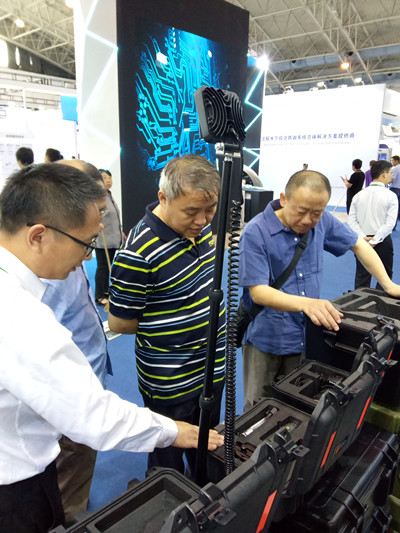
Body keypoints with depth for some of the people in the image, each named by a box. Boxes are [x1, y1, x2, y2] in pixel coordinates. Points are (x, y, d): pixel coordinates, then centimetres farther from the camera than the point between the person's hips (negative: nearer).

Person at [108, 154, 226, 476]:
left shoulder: (202, 227, -6)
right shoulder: (139, 253, -30)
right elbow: (119, 322, -19)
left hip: (212, 365, 8)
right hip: (171, 383, -7)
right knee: (168, 464, 19)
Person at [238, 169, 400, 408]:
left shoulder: (322, 221, -4)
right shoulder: (256, 233, -20)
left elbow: (359, 244, 12)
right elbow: (258, 292, -24)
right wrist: (306, 303, -38)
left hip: (308, 334, 4)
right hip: (266, 337, -4)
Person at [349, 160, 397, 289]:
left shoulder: (359, 195, 1)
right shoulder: (390, 196, -9)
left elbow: (352, 220, -3)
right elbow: (390, 223, -15)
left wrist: (363, 237, -7)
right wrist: (375, 240, -13)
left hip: (362, 241, 3)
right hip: (383, 242, -3)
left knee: (361, 277, 13)